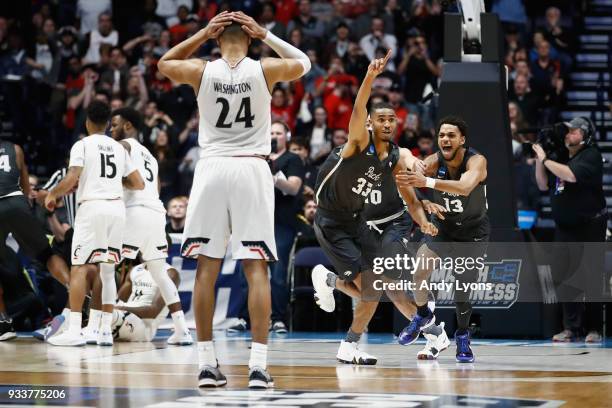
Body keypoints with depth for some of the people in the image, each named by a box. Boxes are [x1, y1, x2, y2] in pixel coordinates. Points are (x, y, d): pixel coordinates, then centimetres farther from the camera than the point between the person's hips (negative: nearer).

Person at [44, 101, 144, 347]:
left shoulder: (82, 145, -1)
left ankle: (74, 331, -15)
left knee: (78, 268, -5)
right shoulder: (119, 148, 15)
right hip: (117, 207, 5)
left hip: (92, 206, -5)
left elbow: (71, 180, -12)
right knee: (108, 270, 12)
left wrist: (52, 194, 6)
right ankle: (106, 331, 8)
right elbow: (138, 184, 13)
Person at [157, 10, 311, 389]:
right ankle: (258, 365, -7)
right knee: (257, 268, -1)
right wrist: (266, 35, 14)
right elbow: (303, 63, 20)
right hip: (252, 170, -1)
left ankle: (207, 363, 4)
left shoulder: (201, 71, -1)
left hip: (212, 169, 1)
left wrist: (202, 33, 15)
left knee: (207, 268, 5)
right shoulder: (264, 70, -2)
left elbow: (164, 63, 22)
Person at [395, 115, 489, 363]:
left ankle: (463, 336, 22)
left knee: (463, 288, -4)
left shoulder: (476, 161, -28)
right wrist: (425, 204, -50)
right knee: (415, 274, -15)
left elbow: (465, 187, -49)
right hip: (443, 227, 3)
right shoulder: (433, 162, -18)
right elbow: (407, 188, -28)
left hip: (473, 232, -3)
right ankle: (422, 315, 14)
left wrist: (427, 182, -63)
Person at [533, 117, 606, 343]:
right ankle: (571, 328, 1)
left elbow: (571, 175, -25)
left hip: (590, 226, -6)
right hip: (564, 227, 6)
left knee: (591, 278, -1)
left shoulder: (591, 155, -9)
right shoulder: (561, 157, 11)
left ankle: (593, 329, 5)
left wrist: (545, 159, -16)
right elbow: (544, 185, 14)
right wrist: (539, 160, 1)